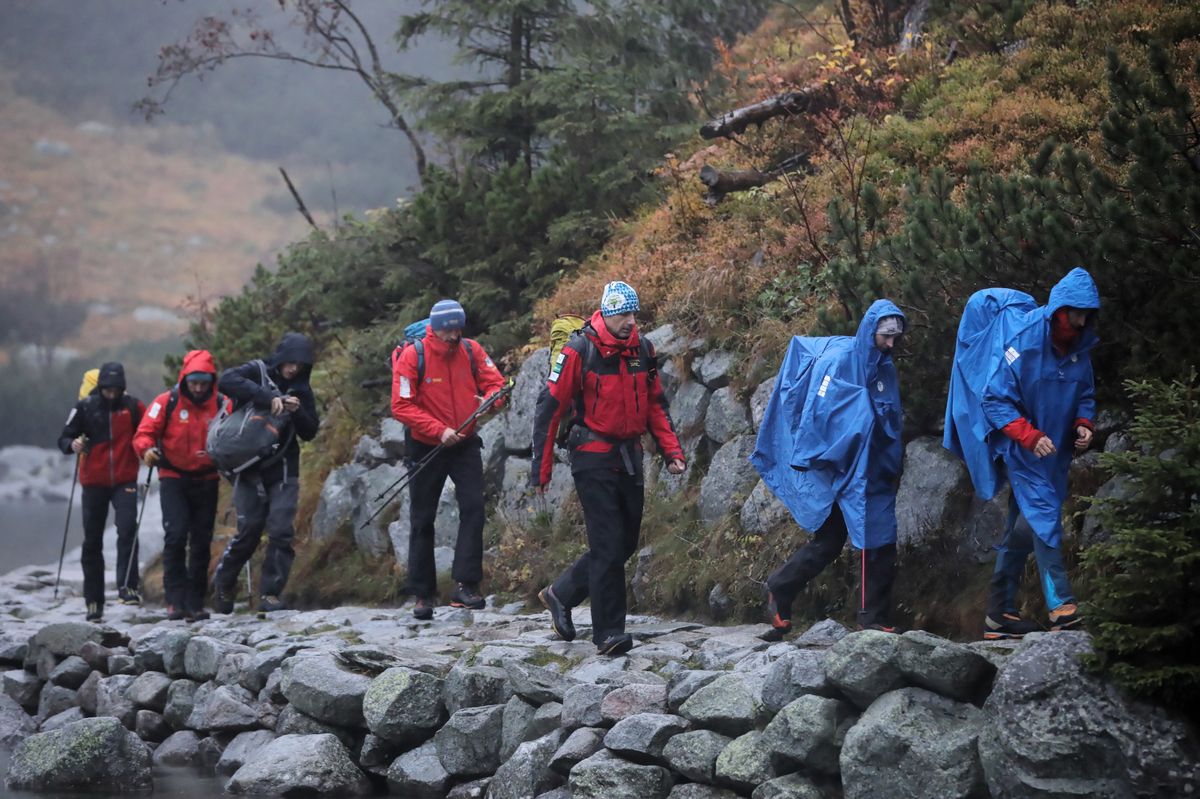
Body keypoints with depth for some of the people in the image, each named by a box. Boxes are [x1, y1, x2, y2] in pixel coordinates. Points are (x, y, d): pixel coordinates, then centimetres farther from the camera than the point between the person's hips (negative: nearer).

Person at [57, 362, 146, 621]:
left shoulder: (132, 406, -1)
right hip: (94, 482, 1)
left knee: (127, 528, -22)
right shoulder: (85, 407, -3)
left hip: (125, 481, -1)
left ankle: (127, 587, -19)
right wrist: (73, 444, -21)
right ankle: (94, 601, 13)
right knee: (92, 543, 5)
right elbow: (64, 438, 1)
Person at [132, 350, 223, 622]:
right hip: (174, 479, -2)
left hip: (206, 481, 2)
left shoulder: (222, 406, -1)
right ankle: (175, 600, -13)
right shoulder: (167, 402, -6)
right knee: (175, 535, -16)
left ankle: (195, 603, 14)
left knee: (201, 542, 6)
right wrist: (147, 450, -27)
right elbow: (144, 433, -6)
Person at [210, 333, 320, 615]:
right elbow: (227, 381, -24)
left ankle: (271, 593, -3)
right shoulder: (258, 372, -3)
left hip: (283, 470, 3)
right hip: (250, 467, -3)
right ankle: (223, 583, 19)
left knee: (281, 532, -8)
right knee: (249, 530, -4)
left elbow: (310, 432, 9)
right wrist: (268, 398, -30)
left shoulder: (301, 390, 10)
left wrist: (297, 412, -12)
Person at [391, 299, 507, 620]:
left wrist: (489, 399, -22)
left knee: (474, 507, -15)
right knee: (422, 520, 6)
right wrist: (439, 430, -24)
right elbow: (401, 406, -16)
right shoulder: (412, 356, -14)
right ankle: (423, 594, 17)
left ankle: (465, 585, -14)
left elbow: (496, 383, 3)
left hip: (465, 444, 2)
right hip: (426, 447, -2)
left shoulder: (471, 351, -4)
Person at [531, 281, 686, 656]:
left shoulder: (642, 350, 4)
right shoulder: (579, 351, -14)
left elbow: (656, 404, 16)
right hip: (593, 459, -7)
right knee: (608, 545, -8)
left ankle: (560, 594, 29)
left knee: (626, 542, 12)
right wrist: (541, 468, -10)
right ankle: (608, 633, 0)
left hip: (629, 457, 7)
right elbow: (549, 408, -10)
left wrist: (671, 451, 6)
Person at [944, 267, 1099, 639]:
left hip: (1053, 449, 7)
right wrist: (1029, 436, -26)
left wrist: (1083, 424, -4)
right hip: (1020, 447, -7)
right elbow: (995, 399, -17)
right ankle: (1061, 607, -24)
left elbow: (1085, 394, 17)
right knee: (1044, 514, -19)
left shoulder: (1079, 347, 4)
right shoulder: (1021, 340, -17)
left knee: (1023, 527, 9)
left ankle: (1000, 614, 15)